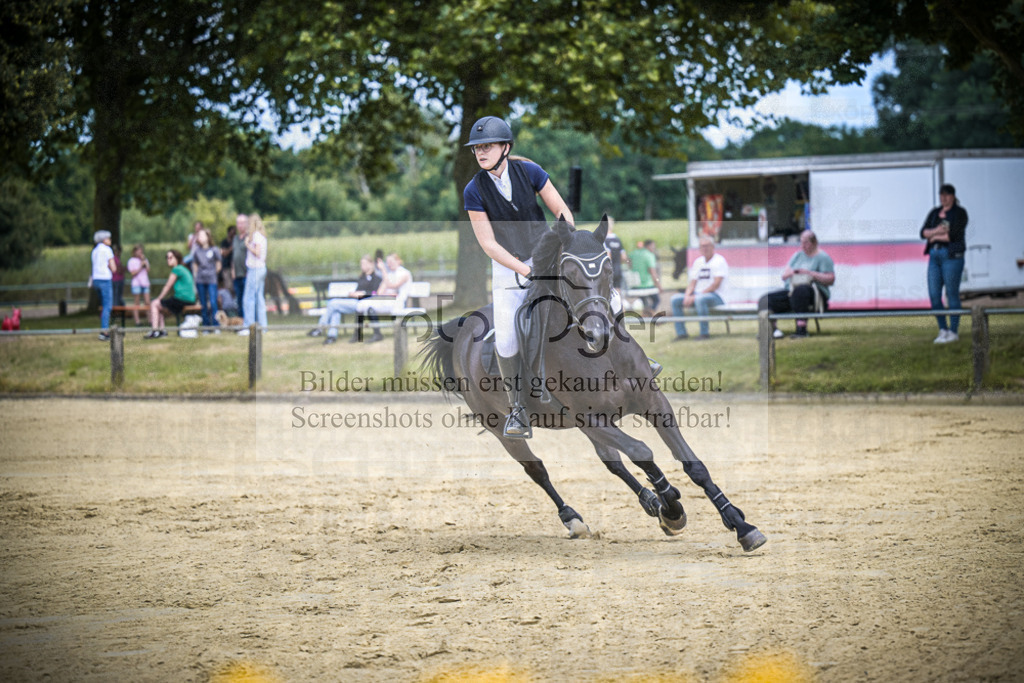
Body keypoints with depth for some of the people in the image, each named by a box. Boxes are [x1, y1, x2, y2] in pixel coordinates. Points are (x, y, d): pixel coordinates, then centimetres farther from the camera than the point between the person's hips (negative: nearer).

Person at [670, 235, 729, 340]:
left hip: (716, 296, -7)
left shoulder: (719, 261, -6)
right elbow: (692, 283, 14)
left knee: (700, 299, -39)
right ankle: (681, 332, -10)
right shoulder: (698, 261, 16)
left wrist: (695, 296, -20)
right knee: (674, 299, -9)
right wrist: (687, 296, -8)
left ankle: (705, 332, -30)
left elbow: (716, 285, -16)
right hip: (698, 294, 7)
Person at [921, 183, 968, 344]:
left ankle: (954, 332, 3)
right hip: (934, 256, 6)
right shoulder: (934, 213, 15)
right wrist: (937, 231, -15)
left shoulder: (960, 213, -3)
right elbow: (924, 232, 5)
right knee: (934, 295, 2)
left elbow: (954, 234, -15)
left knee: (952, 294, -4)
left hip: (952, 256, -6)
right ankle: (943, 330, 13)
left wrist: (935, 237, -3)